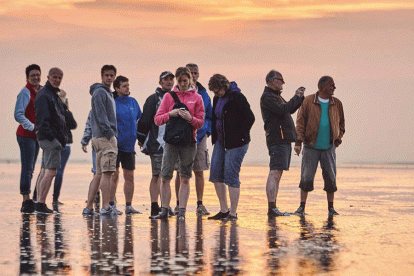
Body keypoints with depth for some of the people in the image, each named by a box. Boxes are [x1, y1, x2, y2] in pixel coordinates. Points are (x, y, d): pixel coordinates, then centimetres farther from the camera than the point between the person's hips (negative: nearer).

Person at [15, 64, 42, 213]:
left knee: (30, 169, 9)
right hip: (26, 135, -8)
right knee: (27, 168, -10)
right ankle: (26, 200, -10)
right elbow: (18, 115, -16)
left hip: (36, 135, 8)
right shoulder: (25, 93, -9)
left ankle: (27, 201, 13)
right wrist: (33, 127, -22)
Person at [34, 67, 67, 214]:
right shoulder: (43, 95, -10)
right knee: (51, 172, -14)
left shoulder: (55, 95, 21)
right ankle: (41, 203, -15)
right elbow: (42, 118, -18)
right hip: (49, 138, -10)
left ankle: (39, 204, 12)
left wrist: (63, 137, 18)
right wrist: (50, 135, -23)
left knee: (47, 172, 10)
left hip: (56, 138, 10)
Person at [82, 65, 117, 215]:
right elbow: (101, 116, -15)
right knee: (107, 173, -12)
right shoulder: (100, 92, -7)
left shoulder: (107, 93, 23)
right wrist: (110, 133, -19)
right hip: (105, 137, -10)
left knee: (99, 175, 9)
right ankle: (106, 207, -14)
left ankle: (89, 207, 9)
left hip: (102, 137, 10)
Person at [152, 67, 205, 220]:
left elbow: (201, 122, 3)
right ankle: (164, 210, 5)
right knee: (165, 177, -3)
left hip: (189, 142, 0)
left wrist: (190, 118, -16)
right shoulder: (169, 96, 8)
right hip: (171, 141, 0)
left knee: (185, 178, 2)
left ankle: (182, 211, 5)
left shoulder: (197, 98, 7)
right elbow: (157, 119, 4)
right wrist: (170, 114, -14)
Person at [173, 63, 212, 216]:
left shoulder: (203, 94, 11)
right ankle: (179, 204, 9)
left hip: (199, 136, 3)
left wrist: (207, 130, 4)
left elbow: (209, 116, 17)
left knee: (199, 172, 3)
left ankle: (200, 205, 8)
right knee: (180, 172, 1)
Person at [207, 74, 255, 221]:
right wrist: (215, 136, 14)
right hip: (220, 141, 8)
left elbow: (250, 118, -15)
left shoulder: (237, 98, -13)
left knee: (231, 176, -8)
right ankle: (223, 210, 16)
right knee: (216, 175, 6)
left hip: (236, 143, -8)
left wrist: (239, 136, -13)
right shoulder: (217, 98, 10)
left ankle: (233, 213, 0)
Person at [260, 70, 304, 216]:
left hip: (284, 139, 11)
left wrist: (299, 97, 18)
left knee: (277, 173, 9)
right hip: (277, 140, -11)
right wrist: (296, 97, -10)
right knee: (275, 173, -16)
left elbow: (290, 110, 30)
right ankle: (271, 207, -22)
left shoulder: (276, 96, 23)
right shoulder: (267, 97, -8)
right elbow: (283, 110, -21)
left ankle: (273, 208, 10)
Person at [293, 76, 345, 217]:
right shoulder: (308, 101, -2)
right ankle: (302, 206, 6)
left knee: (330, 178, 2)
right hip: (311, 147, -2)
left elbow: (341, 123, 18)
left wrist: (338, 138, 3)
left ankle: (331, 208, 13)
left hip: (328, 148, 2)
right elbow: (300, 122, -3)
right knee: (306, 177, -5)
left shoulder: (336, 104, 6)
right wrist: (298, 142, -11)